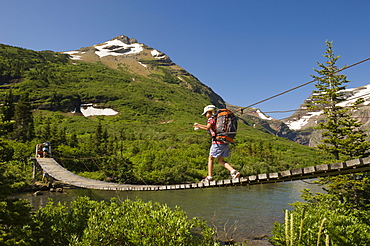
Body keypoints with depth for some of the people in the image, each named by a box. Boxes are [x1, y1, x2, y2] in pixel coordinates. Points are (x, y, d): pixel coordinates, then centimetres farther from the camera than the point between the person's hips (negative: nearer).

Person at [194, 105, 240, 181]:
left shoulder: (211, 118, -3)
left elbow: (207, 128, -20)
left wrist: (198, 125, -7)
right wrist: (199, 126, 34)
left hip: (218, 142, -7)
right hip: (225, 143, 8)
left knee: (211, 158, 6)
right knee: (221, 160, 14)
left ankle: (209, 177, 7)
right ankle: (233, 171, -3)